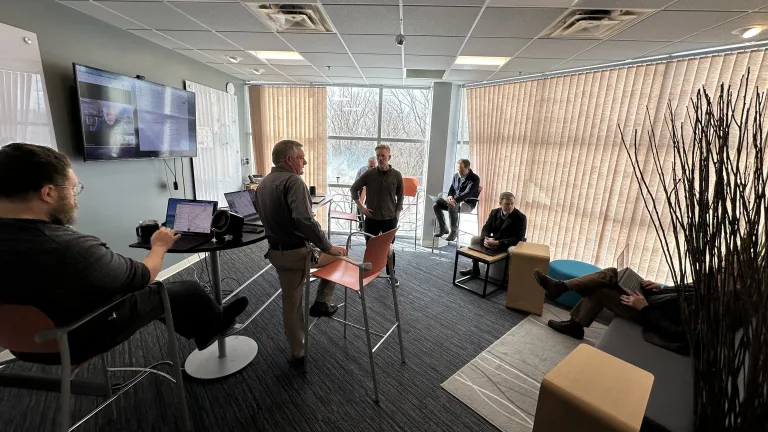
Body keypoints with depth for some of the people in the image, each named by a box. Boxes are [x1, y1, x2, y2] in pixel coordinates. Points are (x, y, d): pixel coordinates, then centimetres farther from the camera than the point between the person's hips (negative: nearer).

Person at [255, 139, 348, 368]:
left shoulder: (263, 184, 10)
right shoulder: (293, 181, -20)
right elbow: (305, 221, -33)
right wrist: (328, 247, -24)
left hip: (276, 252, 8)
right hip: (298, 252, -8)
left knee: (291, 303, 18)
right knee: (338, 253, 18)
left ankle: (297, 354, 32)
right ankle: (322, 302, 18)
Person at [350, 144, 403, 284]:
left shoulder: (396, 175, -3)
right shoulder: (369, 174, -5)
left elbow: (400, 196, 7)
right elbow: (353, 189, 4)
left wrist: (397, 213, 1)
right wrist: (360, 206, -3)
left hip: (389, 218, 0)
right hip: (371, 218, 0)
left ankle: (391, 274, 27)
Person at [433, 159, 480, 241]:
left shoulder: (474, 178, -13)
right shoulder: (456, 176, 8)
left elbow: (467, 193, -25)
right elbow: (451, 189, 14)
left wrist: (455, 200, -38)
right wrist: (450, 196, -11)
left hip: (467, 203, -7)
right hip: (454, 200, 7)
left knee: (451, 207, -37)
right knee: (436, 205, -12)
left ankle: (454, 231, -23)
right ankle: (443, 228, 0)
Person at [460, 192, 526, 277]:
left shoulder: (521, 217, -18)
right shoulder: (494, 212, -1)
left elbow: (518, 239, -26)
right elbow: (486, 228, -1)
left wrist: (497, 243, -36)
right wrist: (486, 239, -26)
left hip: (510, 245, -6)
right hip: (493, 240, 6)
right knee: (474, 239, -1)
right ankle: (475, 269, 10)